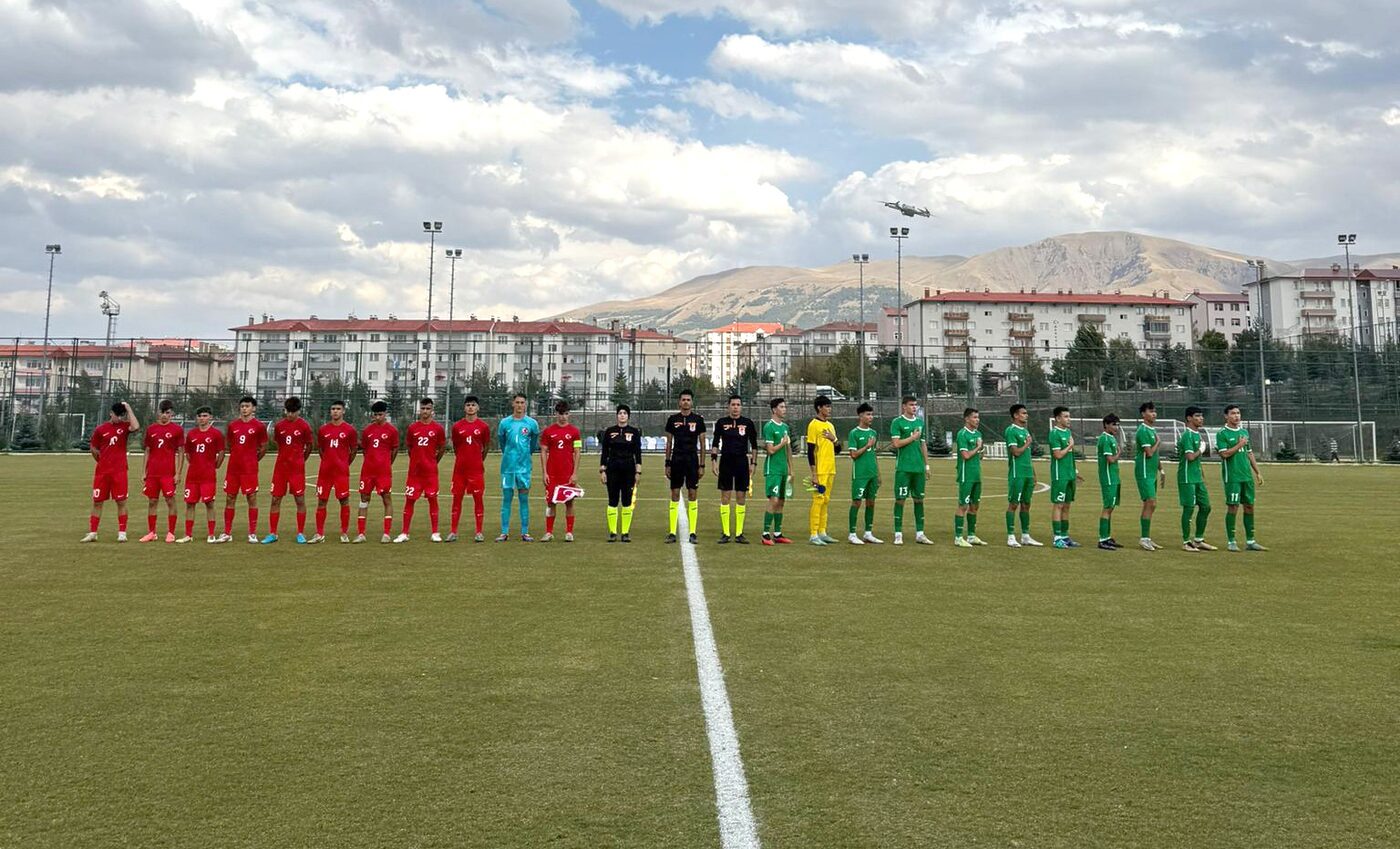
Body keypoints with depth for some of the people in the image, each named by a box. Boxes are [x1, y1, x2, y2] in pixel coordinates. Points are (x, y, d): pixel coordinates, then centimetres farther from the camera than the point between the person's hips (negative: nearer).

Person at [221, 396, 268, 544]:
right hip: (233, 467, 4)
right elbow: (229, 445, 19)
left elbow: (263, 447, 5)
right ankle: (227, 533, 13)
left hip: (250, 469, -4)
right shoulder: (232, 425, 8)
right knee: (229, 498, 6)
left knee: (252, 498, -2)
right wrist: (238, 458, 14)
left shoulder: (259, 426, -2)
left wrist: (253, 460, 7)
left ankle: (252, 534, 3)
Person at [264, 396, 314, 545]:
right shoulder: (279, 425, 5)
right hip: (280, 466, 3)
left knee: (300, 500, 0)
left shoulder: (304, 426, -5)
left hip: (297, 468, -3)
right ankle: (272, 534, 10)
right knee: (275, 499, 3)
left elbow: (309, 446, 5)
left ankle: (300, 534, 9)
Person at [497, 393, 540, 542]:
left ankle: (525, 533, 6)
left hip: (524, 466, -1)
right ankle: (504, 532, 7)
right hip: (508, 465, 1)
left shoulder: (532, 423, 1)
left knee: (524, 499, 2)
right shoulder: (505, 422, 3)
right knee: (506, 499, 3)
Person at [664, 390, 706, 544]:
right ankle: (672, 532, 5)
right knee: (675, 495, 2)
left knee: (692, 495, -1)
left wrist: (702, 465, 0)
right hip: (676, 460, 1)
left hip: (692, 460, -1)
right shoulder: (673, 419, 6)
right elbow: (669, 443, 10)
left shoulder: (698, 419, 2)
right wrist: (667, 464, 5)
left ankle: (692, 532, 4)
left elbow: (702, 444, 4)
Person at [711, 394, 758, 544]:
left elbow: (754, 445, 8)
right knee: (725, 497, -1)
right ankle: (725, 533, 5)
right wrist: (713, 460, -2)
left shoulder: (748, 423, 3)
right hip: (725, 462, 0)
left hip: (742, 462, 0)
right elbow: (715, 443, 7)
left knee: (741, 498, 2)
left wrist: (753, 463, 3)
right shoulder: (721, 422, 3)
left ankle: (739, 534, 8)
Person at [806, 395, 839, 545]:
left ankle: (822, 532, 17)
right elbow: (810, 451, -12)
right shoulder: (813, 425, -8)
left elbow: (838, 449, 19)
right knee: (818, 500, -8)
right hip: (820, 470, -8)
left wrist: (834, 439, -3)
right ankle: (814, 534, -5)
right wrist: (814, 474, -17)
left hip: (830, 470, 8)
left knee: (826, 501, 11)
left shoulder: (830, 425, 16)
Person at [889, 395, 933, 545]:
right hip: (903, 468, -6)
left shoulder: (920, 422, 14)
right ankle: (898, 534, 2)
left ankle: (919, 534, 13)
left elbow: (923, 445, 18)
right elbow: (896, 443, -13)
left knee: (919, 499, 7)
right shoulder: (897, 422, -3)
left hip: (919, 468, 6)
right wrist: (913, 437, -7)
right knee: (900, 499, -3)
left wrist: (927, 465, 14)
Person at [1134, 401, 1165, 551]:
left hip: (1152, 473, 9)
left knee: (1149, 505, 10)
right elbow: (1149, 453, -20)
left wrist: (1161, 470, 19)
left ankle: (1147, 538, 15)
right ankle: (1144, 538, -9)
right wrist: (1158, 442, -4)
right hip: (1144, 473, -9)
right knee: (1151, 504, -12)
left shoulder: (1153, 430, 16)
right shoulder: (1143, 431, -13)